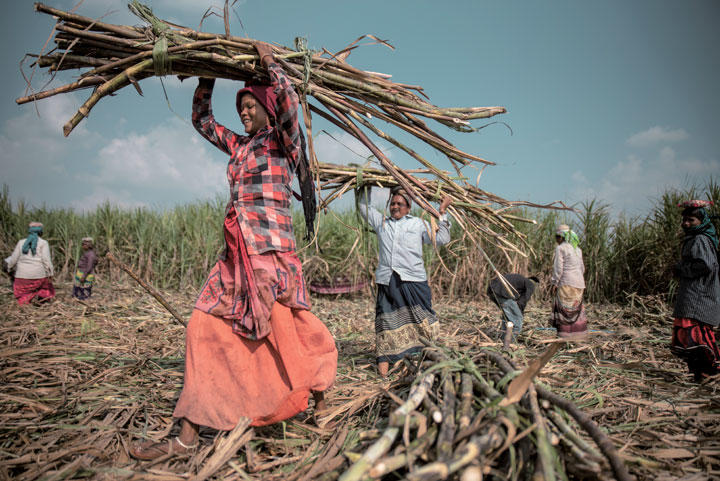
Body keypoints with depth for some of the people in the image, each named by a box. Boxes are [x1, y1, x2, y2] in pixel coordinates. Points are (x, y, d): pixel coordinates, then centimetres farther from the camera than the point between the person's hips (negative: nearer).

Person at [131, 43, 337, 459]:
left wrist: (270, 62, -1)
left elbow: (288, 101, -16)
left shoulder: (283, 141, 3)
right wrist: (207, 78, 25)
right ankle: (188, 435, 7)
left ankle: (320, 398, 24)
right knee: (206, 328, 1)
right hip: (237, 253, 7)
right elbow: (202, 118, 33)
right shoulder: (238, 145, 21)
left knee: (288, 331, -3)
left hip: (272, 251, -7)